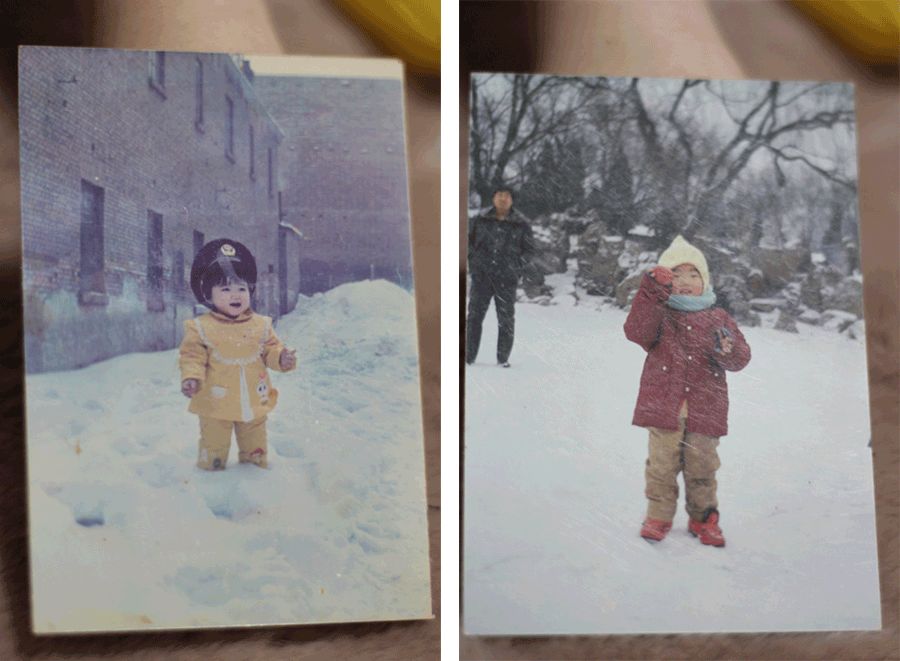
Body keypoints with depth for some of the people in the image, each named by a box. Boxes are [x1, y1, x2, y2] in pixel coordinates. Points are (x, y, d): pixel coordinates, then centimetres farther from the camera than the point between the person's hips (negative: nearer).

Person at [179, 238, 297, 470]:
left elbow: (270, 349, 6)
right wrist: (191, 377, -23)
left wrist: (281, 358, -14)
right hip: (216, 404, -2)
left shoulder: (260, 325, -1)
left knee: (254, 443, 20)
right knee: (214, 445, 12)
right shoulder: (201, 327, -9)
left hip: (254, 403, 3)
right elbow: (193, 356, -7)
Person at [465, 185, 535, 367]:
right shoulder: (480, 220, 6)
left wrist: (516, 266, -4)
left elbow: (529, 249, 8)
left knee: (506, 318, 2)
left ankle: (503, 358, 12)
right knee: (474, 314, 2)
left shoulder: (522, 224, 3)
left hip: (506, 278, -1)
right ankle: (469, 356, 10)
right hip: (481, 275, 1)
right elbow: (469, 241, 14)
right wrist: (473, 263, 3)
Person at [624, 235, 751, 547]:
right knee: (662, 464, 5)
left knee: (702, 466, 12)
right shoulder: (658, 312, 2)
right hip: (663, 405, -2)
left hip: (704, 410, 2)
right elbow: (637, 332, -19)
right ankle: (659, 515, 22)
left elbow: (741, 358, 4)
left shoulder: (718, 319, 7)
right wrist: (652, 292, -26)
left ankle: (703, 518, 30)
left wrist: (729, 350, -20)